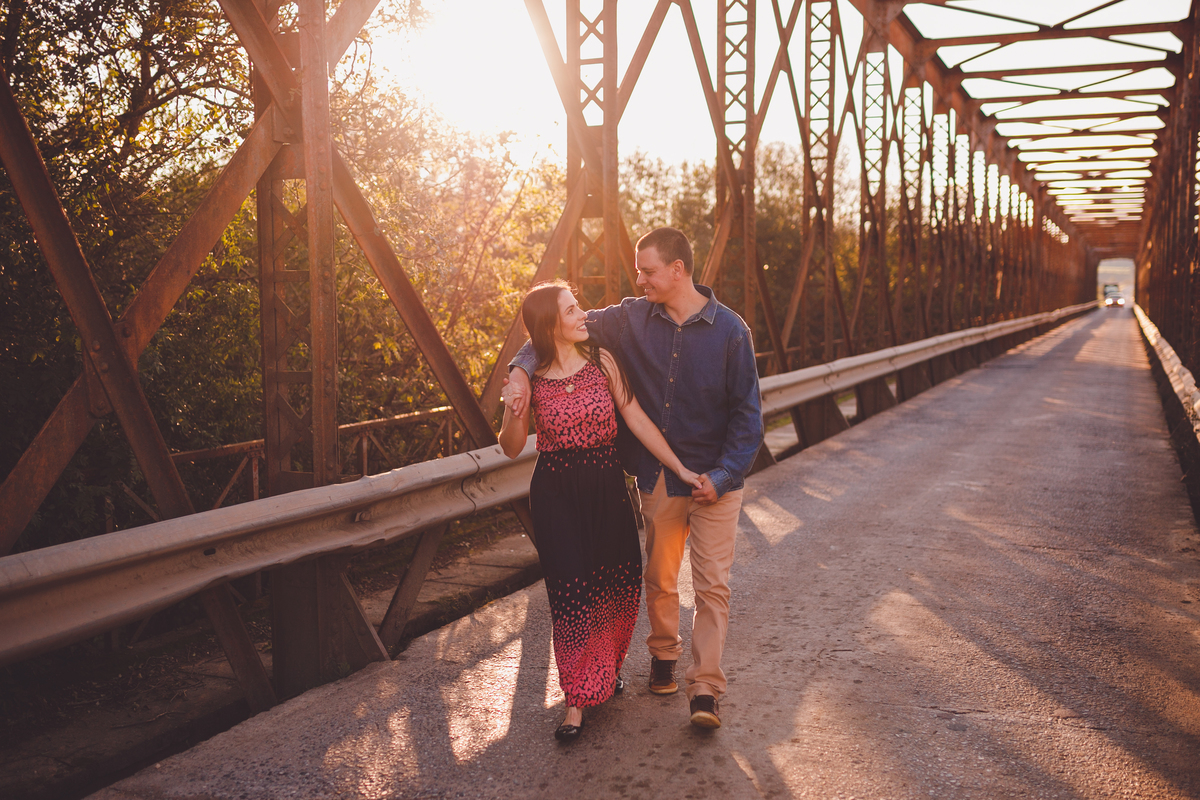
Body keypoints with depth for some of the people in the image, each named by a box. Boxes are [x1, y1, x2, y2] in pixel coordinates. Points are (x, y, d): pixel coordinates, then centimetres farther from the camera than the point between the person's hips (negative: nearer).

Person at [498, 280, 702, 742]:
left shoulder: (601, 361, 0)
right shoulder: (531, 378, -5)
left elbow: (636, 418, 1)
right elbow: (511, 449, -1)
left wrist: (680, 468, -1)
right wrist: (514, 410, -20)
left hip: (607, 486, 3)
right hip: (556, 495, -3)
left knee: (621, 584, 6)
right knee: (572, 592, -5)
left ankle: (606, 667, 35)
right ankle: (577, 698, 10)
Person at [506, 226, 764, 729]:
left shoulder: (729, 331, -11)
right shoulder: (633, 319, -3)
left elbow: (747, 413, -7)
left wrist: (723, 475, -15)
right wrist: (522, 367, -14)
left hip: (714, 479, -3)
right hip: (658, 475, 3)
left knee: (712, 584, -4)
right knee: (659, 578, 15)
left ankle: (704, 688, 3)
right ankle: (663, 654, 38)